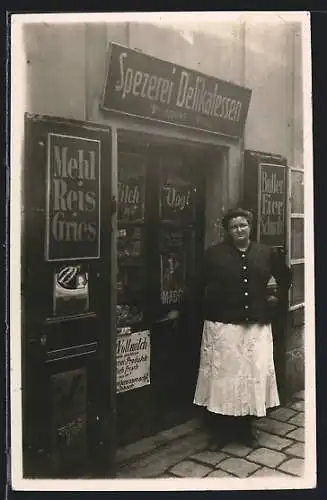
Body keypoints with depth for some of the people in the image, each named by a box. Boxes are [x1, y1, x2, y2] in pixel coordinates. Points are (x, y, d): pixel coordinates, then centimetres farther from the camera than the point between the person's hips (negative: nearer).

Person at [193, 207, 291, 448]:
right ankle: (222, 430, 18)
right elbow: (198, 284, -4)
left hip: (257, 326, 3)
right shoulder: (214, 254, -4)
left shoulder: (266, 253, 7)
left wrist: (276, 297, 14)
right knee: (223, 375, 2)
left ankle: (246, 427, 25)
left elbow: (286, 276, 22)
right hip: (223, 325, -3)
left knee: (254, 374, 7)